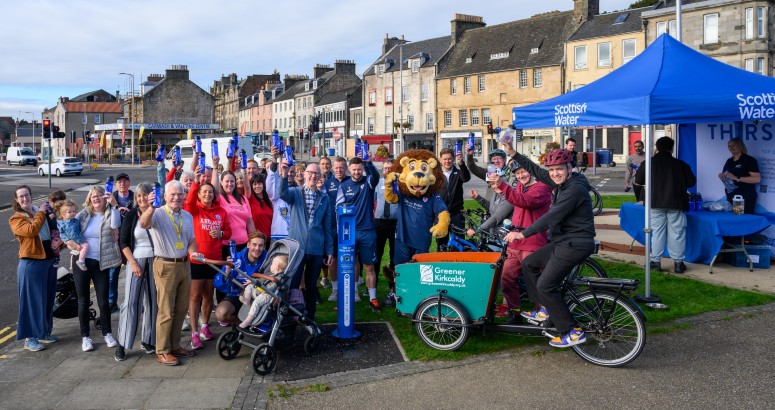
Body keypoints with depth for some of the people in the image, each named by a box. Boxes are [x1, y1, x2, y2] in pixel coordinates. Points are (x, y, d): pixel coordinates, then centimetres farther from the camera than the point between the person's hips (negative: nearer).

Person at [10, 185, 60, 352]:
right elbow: (31, 230, -24)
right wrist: (41, 213, -12)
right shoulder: (16, 219, -6)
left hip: (49, 261, 6)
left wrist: (59, 240, -3)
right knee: (32, 300, -1)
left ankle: (44, 332, 27)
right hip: (31, 263, -6)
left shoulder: (41, 212, 12)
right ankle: (29, 338, 8)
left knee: (48, 298, 13)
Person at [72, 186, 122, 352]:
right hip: (82, 261, 2)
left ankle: (107, 333, 20)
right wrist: (70, 242, -12)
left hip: (101, 263, -1)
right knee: (83, 301, 7)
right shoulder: (83, 214, 6)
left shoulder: (110, 214, 1)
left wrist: (114, 205, -21)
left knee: (104, 301, 3)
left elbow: (115, 225, -19)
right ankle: (85, 337, 18)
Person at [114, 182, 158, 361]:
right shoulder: (131, 215, 1)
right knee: (130, 302, -4)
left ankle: (148, 340, 17)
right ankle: (122, 344, 3)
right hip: (136, 261, -1)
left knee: (152, 301, 5)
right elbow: (123, 242, -1)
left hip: (155, 261, 1)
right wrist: (133, 263, -9)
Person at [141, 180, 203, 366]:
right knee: (166, 311, -1)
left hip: (184, 265, 6)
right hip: (165, 266, -6)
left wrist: (192, 252, -3)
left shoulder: (187, 216, 11)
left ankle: (174, 345, 26)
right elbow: (143, 224, -31)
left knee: (181, 309, 13)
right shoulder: (158, 214, -10)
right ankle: (162, 351, 10)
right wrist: (151, 208, -49)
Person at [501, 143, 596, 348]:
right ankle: (546, 309, 25)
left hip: (575, 244, -10)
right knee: (528, 263, 17)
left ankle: (573, 332, -4)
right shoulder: (561, 182, 7)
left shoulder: (575, 189, -21)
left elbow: (551, 217, -25)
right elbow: (535, 170, 15)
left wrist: (522, 234, -22)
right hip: (564, 241, 10)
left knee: (545, 285, -11)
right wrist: (512, 153, 11)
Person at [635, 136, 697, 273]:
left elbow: (638, 180, 8)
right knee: (677, 233, 5)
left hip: (656, 203, 1)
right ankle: (678, 262, 8)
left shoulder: (649, 163, -1)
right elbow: (691, 182, 6)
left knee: (657, 232, 6)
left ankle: (655, 261, 7)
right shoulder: (680, 164, -2)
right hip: (675, 203, -1)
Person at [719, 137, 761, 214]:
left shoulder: (749, 160, -6)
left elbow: (757, 179, -15)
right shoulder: (729, 161, 15)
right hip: (731, 198, 6)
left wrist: (736, 178, -21)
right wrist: (722, 176, 1)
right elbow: (724, 175, 26)